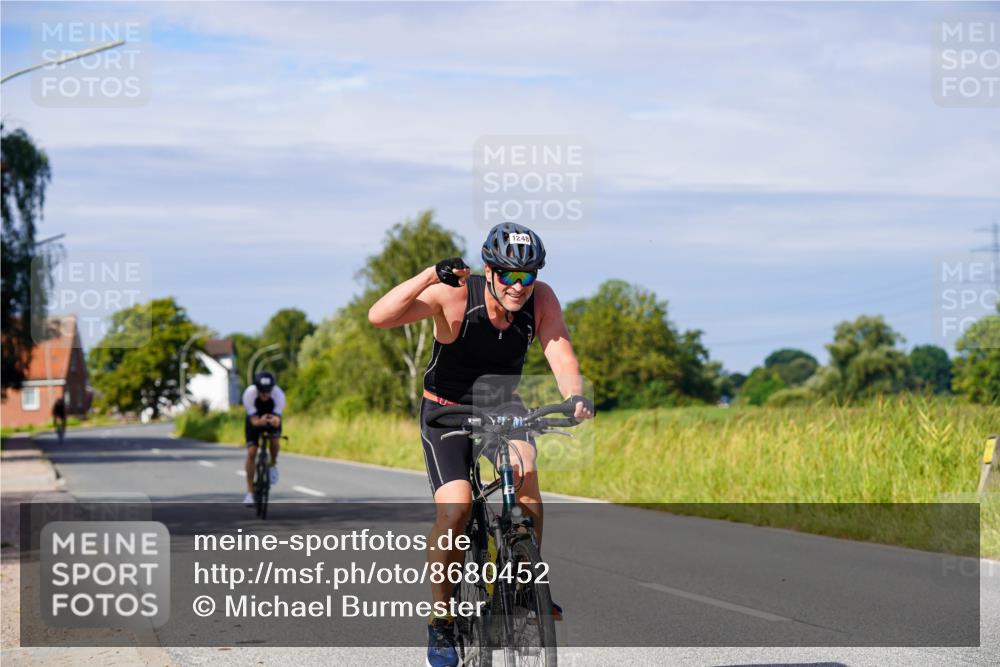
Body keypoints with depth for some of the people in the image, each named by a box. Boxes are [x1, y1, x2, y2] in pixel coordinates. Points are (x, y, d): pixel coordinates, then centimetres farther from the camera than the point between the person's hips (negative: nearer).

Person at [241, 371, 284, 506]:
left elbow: (277, 419, -40)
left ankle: (273, 465, 6)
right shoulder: (249, 394, -35)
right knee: (251, 453, -13)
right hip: (255, 420, -1)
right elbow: (254, 421, -36)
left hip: (272, 418, 1)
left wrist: (275, 421, -65)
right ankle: (250, 492, -5)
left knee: (275, 440, -28)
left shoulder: (278, 394, -34)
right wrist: (260, 422, -60)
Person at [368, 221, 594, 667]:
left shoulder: (541, 299, -17)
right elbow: (379, 317, -37)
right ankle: (440, 618, -7)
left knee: (525, 475, -27)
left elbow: (560, 353, -28)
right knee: (455, 508, -22)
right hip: (447, 409, -3)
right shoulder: (454, 297, -27)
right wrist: (430, 275, -48)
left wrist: (574, 396, -49)